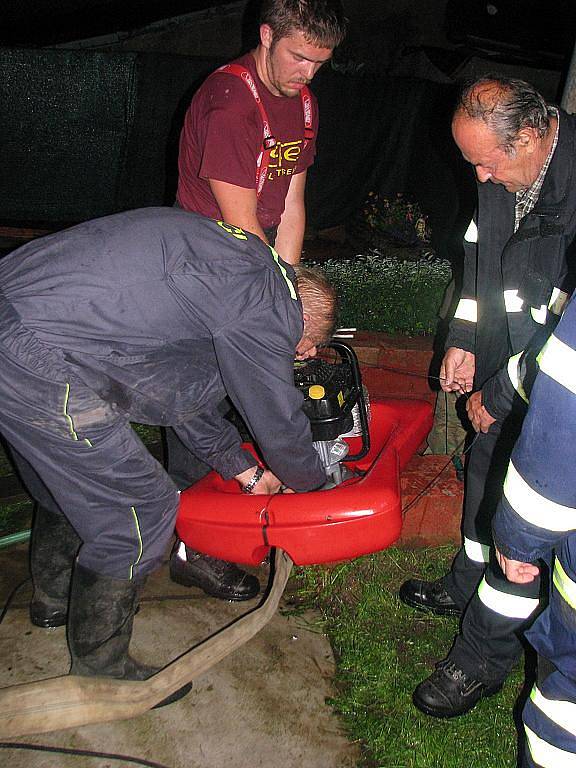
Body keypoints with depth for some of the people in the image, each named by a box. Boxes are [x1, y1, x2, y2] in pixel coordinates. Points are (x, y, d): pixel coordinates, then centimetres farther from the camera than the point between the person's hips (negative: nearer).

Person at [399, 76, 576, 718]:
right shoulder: (505, 170, -3)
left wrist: (500, 395, -17)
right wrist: (464, 339, 9)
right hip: (502, 365, 8)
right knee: (484, 477, 22)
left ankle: (483, 658, 20)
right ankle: (466, 586, 47)